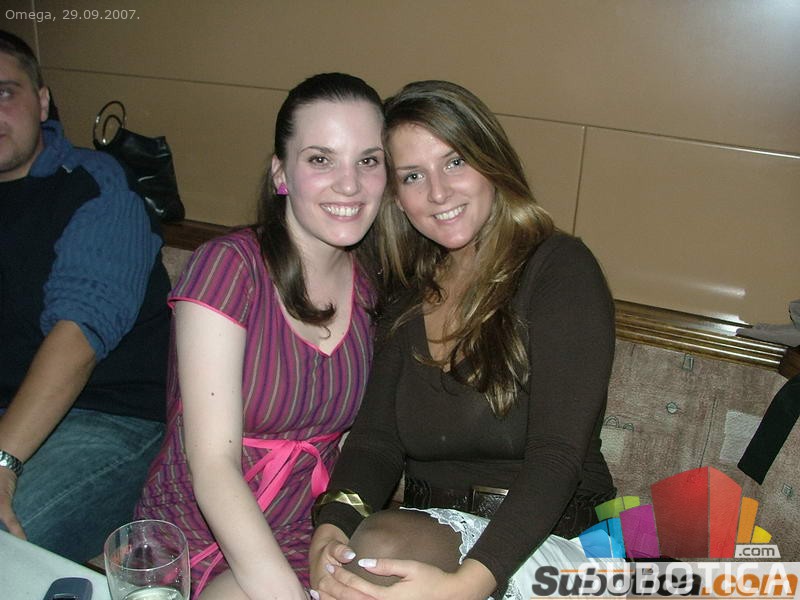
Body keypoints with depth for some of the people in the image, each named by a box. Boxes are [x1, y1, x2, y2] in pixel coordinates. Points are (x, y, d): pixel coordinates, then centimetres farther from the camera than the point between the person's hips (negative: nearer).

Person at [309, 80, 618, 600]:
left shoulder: (560, 270, -10)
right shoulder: (408, 293, 8)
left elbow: (557, 456, -19)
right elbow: (376, 437, 0)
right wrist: (332, 528, -20)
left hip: (550, 537, -4)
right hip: (429, 533, 4)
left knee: (386, 545, -34)